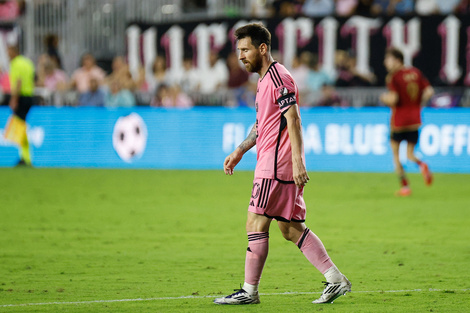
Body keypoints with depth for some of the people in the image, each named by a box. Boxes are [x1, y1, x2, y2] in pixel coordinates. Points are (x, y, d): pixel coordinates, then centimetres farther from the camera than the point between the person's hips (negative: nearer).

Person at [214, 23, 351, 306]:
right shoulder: (265, 79, 20)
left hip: (276, 165, -10)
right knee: (291, 228, 8)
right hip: (272, 163, 10)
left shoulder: (278, 77, -12)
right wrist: (240, 151, 26)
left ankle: (250, 291, -1)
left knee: (256, 224, -6)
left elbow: (293, 120, -19)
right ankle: (335, 279, 6)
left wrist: (297, 160, -24)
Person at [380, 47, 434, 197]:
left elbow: (393, 99, -21)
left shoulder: (393, 77, -12)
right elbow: (429, 91, 1)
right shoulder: (416, 72, 5)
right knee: (410, 155, 13)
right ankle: (421, 165, -20)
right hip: (415, 120, 5)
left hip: (399, 121, -5)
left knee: (395, 154, 10)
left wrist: (384, 98, 0)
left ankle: (405, 186, 4)